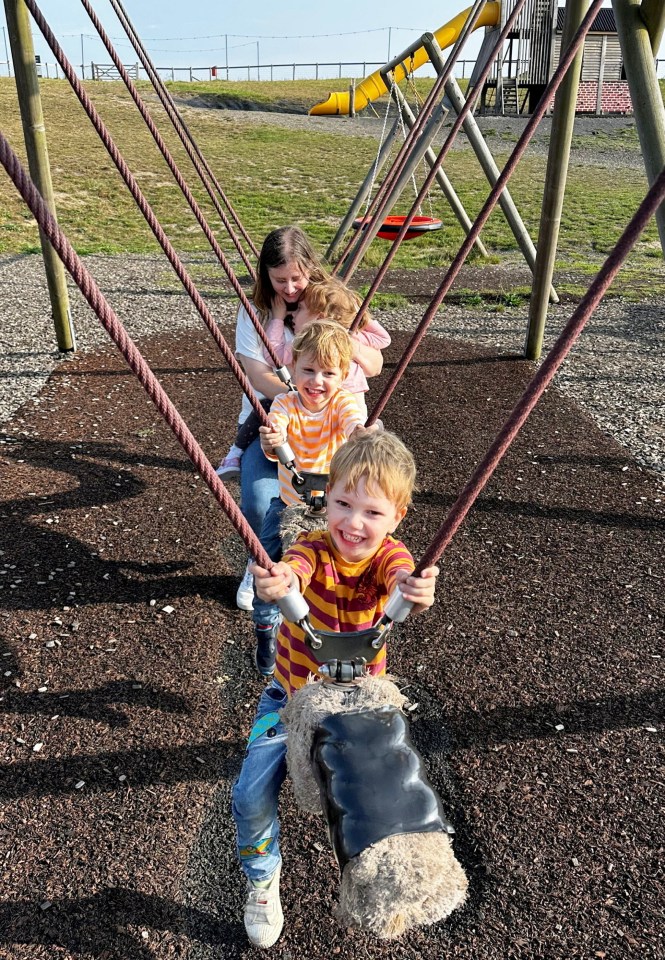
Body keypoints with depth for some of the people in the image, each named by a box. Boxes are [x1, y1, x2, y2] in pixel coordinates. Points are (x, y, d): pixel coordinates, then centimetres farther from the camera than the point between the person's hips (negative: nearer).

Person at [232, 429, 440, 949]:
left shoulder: (388, 554, -18)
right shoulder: (314, 548, -21)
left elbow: (401, 575, -42)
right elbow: (294, 569, -44)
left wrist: (415, 589, -67)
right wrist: (277, 582, -69)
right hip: (292, 696, 0)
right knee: (252, 795, -9)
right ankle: (262, 880, 23)